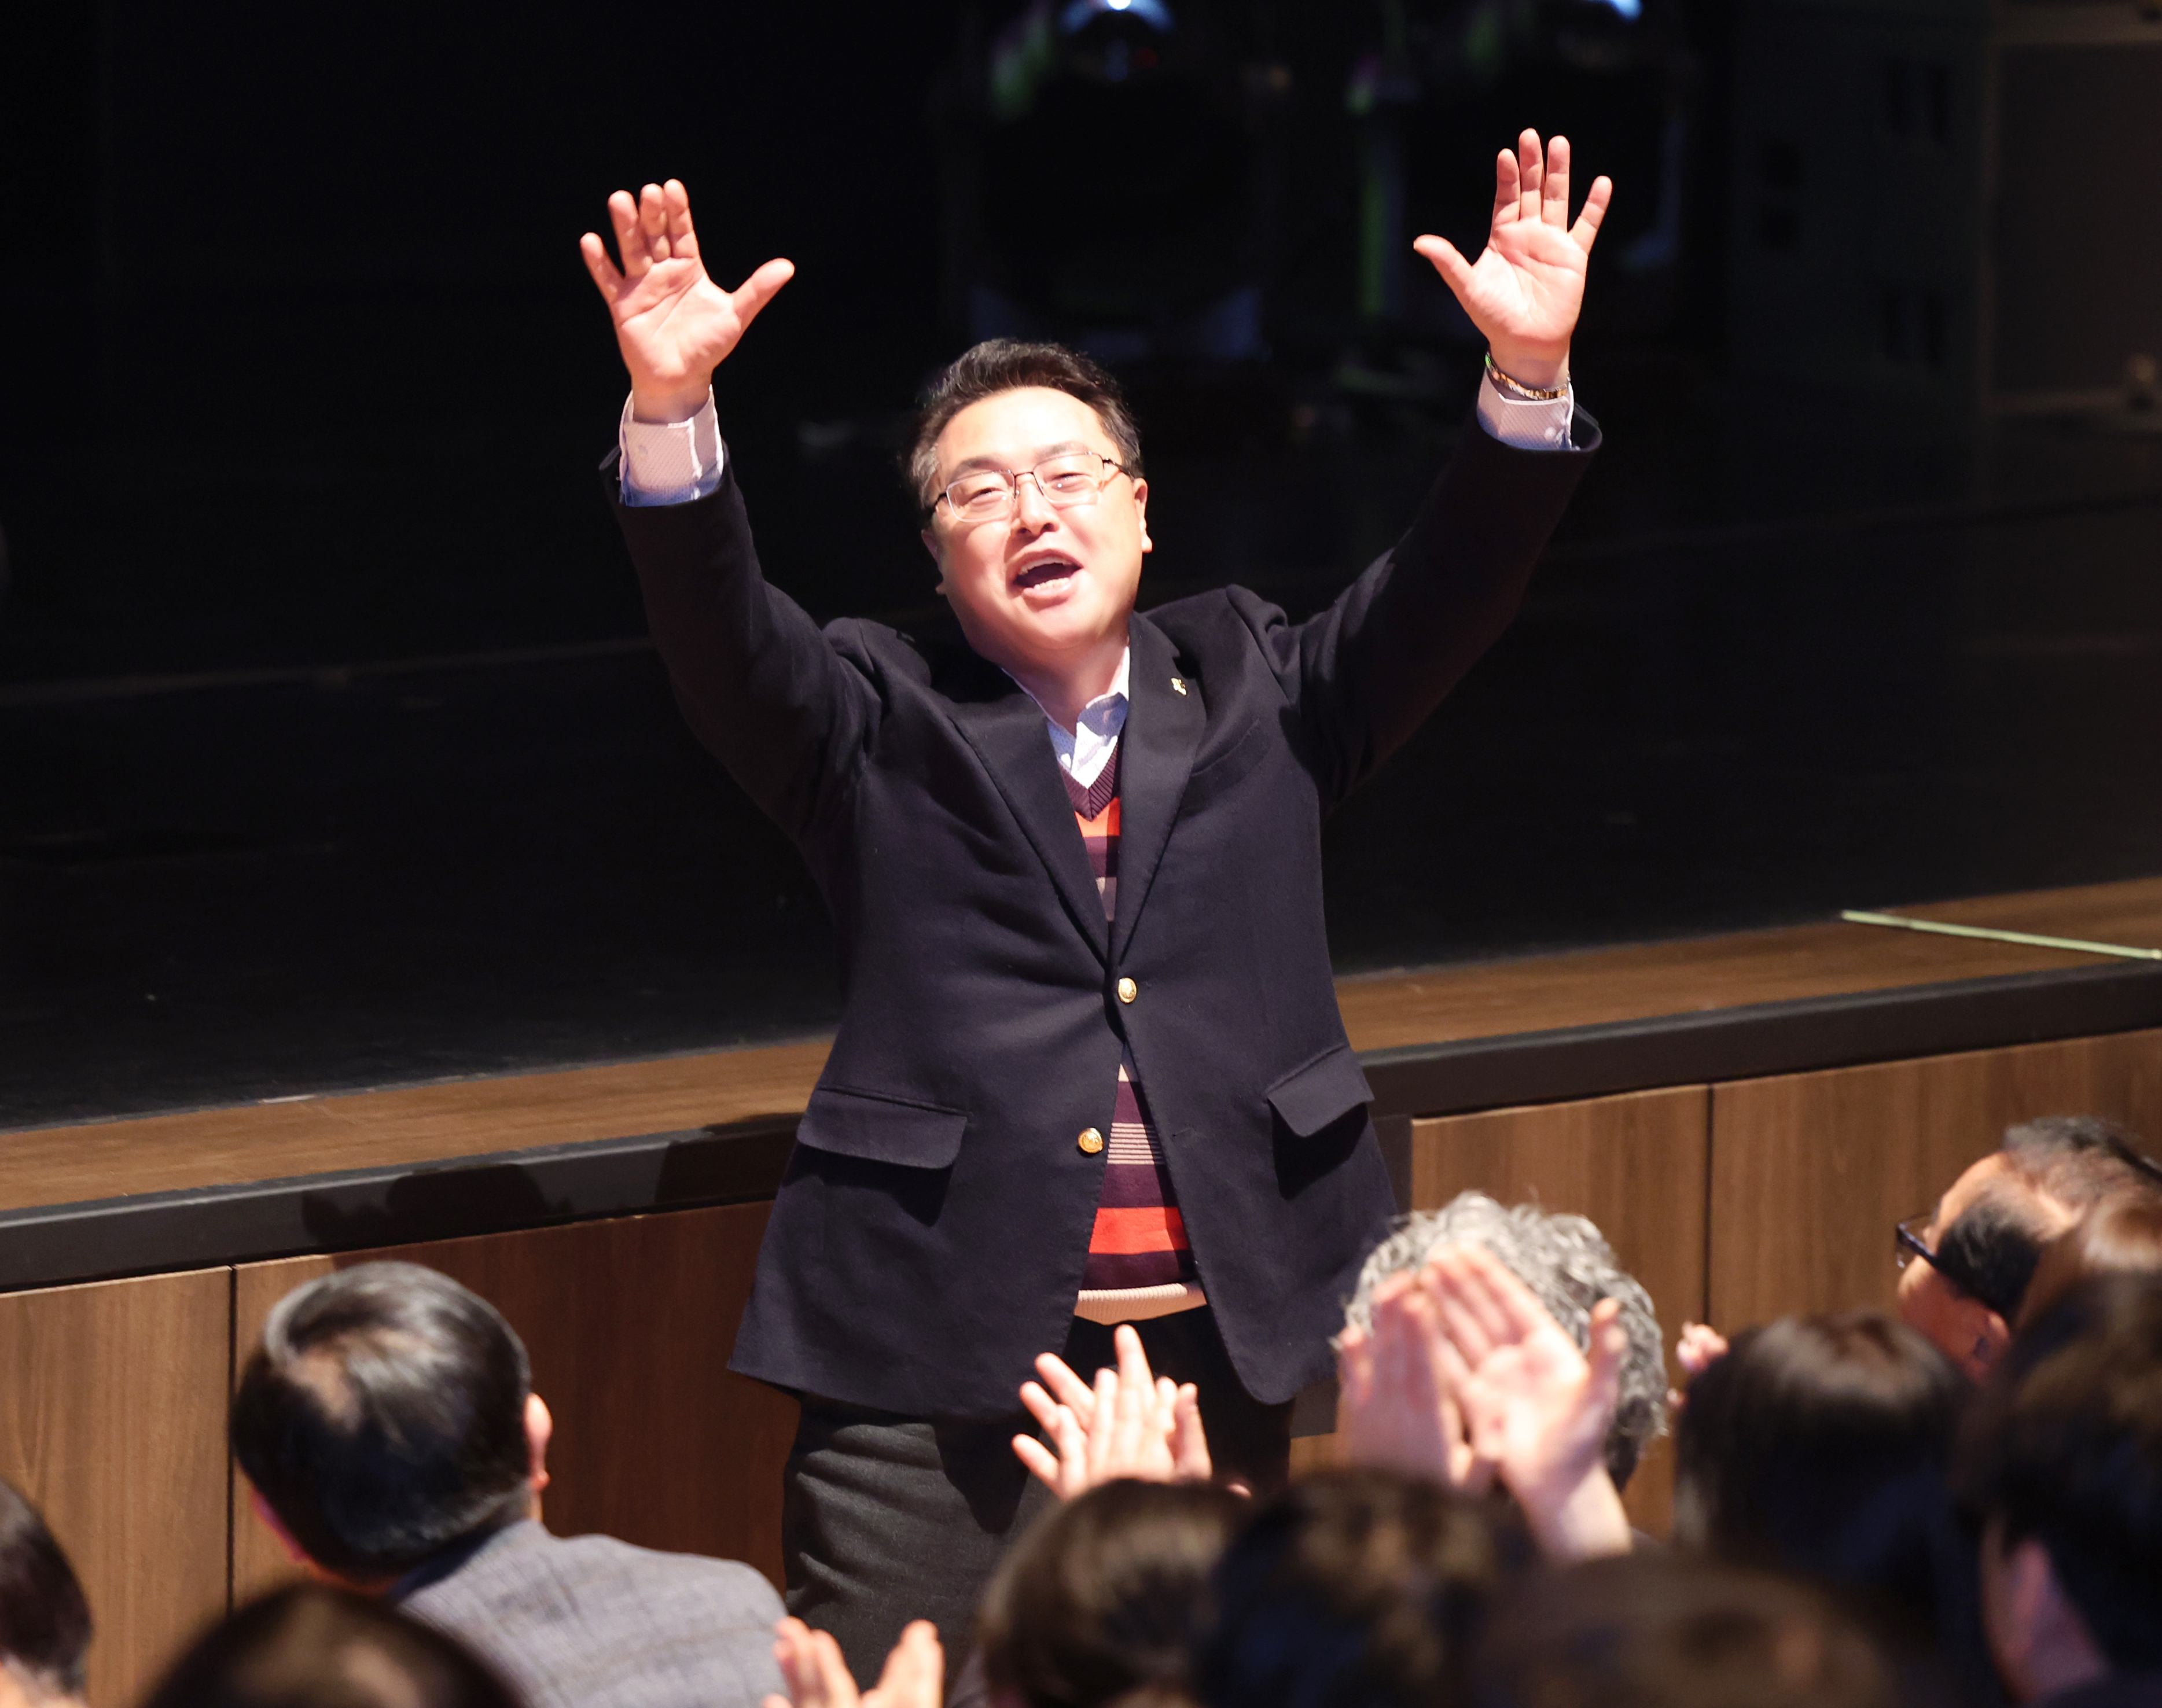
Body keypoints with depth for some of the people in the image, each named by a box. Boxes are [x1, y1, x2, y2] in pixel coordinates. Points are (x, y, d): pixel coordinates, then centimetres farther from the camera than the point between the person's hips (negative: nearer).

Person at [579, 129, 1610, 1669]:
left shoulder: (1248, 692, 14)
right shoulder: (880, 727, 7)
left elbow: (1441, 602, 2)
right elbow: (725, 633, -10)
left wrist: (1530, 377, -15)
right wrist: (672, 409, -28)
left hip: (1217, 1355, 3)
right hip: (937, 1374, -2)